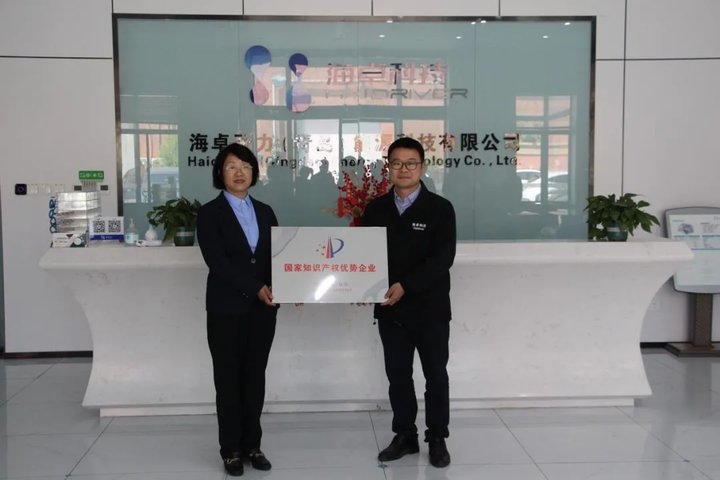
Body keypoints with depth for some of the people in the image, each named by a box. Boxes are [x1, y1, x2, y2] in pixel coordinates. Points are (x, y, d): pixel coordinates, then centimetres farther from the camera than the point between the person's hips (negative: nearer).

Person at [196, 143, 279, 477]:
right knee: (228, 379, 5)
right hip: (227, 308, -4)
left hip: (263, 308, 4)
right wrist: (255, 288, -21)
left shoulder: (265, 212, 12)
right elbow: (217, 261, -14)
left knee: (255, 377, 10)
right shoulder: (210, 213, -3)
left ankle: (252, 445, 21)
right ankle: (231, 449, 16)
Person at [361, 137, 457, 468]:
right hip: (390, 308, 3)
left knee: (435, 375, 8)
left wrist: (406, 286, -24)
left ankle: (437, 439, 22)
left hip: (429, 308, -3)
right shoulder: (376, 209, 5)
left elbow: (443, 258, -16)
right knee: (398, 375, 12)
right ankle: (405, 436, 26)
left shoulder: (439, 208, -7)